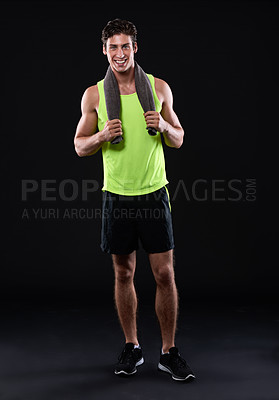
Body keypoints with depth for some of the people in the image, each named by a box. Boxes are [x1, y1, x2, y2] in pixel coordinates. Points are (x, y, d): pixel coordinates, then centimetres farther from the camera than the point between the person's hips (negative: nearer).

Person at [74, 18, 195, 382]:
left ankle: (168, 352, 16)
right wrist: (102, 136, -14)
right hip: (117, 198, 1)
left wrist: (164, 126, -13)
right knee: (124, 274, 9)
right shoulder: (94, 95, 3)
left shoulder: (159, 88, 3)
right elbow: (79, 147, 7)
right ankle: (132, 348, 26)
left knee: (165, 274, 0)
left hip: (154, 195, 0)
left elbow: (178, 141, 8)